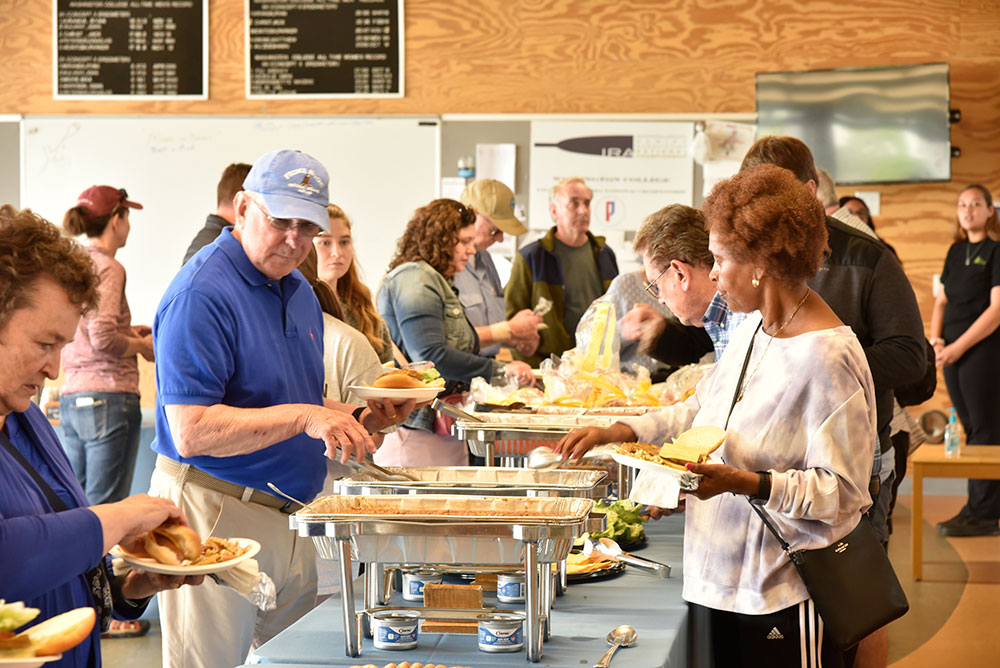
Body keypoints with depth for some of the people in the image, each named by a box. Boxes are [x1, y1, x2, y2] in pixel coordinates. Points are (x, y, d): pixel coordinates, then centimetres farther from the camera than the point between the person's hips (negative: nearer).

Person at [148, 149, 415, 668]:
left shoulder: (298, 291, 12)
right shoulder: (202, 293, -17)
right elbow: (191, 432, -24)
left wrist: (361, 419, 3)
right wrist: (304, 417, -30)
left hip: (288, 519, 8)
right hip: (215, 514, -8)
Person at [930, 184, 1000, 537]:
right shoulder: (956, 251, 15)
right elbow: (942, 299, 18)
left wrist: (958, 347, -15)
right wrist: (935, 338, 0)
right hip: (953, 351, 7)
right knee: (971, 429, 10)